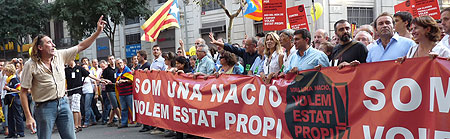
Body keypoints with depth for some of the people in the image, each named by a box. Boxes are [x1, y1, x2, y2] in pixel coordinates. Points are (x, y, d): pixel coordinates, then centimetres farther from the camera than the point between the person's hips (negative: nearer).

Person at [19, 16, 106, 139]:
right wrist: (28, 117, -14)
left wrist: (98, 32, 2)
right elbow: (23, 92, -9)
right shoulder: (30, 65, -9)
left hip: (62, 103, 5)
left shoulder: (60, 55, 4)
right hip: (44, 107, -4)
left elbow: (81, 46, 10)